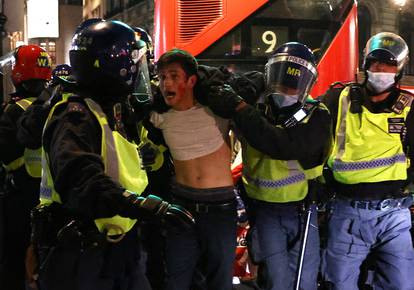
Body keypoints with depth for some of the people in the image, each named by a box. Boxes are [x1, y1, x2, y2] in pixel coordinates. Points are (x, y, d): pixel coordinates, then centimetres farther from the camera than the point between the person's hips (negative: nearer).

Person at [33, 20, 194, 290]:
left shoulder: (111, 113, 14)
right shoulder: (76, 117, -20)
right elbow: (81, 181, -37)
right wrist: (145, 205, -45)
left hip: (118, 247, 9)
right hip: (79, 256, -9)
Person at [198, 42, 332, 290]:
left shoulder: (317, 116, -10)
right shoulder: (256, 108, -2)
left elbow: (284, 146, -28)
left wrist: (240, 109, -30)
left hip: (302, 210, 0)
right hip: (266, 211, 1)